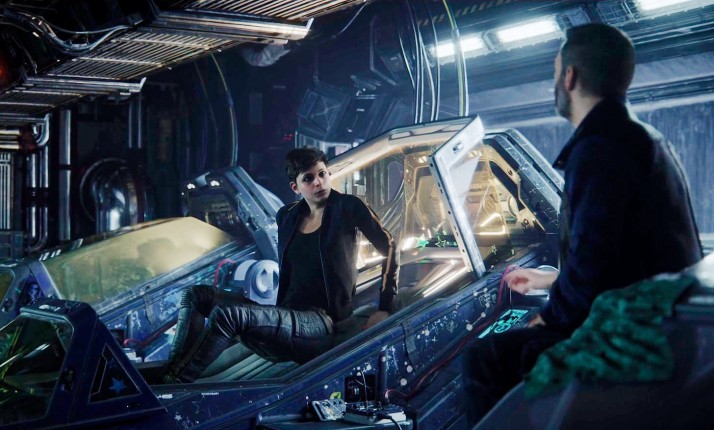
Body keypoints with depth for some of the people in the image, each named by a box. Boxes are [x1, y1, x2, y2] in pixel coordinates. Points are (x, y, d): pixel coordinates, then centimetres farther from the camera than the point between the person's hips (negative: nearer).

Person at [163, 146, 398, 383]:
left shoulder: (348, 207, -1)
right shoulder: (287, 216, 16)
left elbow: (389, 249, 2)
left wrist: (385, 308, -4)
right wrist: (279, 314, 16)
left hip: (322, 325, -7)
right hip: (287, 315, 7)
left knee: (228, 313, -31)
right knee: (195, 295, -8)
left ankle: (171, 385, -31)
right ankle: (168, 374, -26)